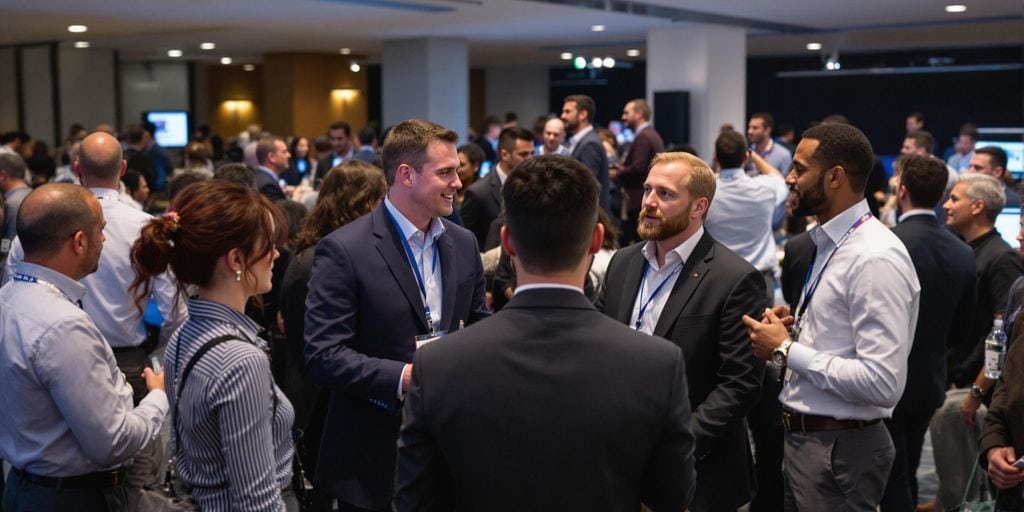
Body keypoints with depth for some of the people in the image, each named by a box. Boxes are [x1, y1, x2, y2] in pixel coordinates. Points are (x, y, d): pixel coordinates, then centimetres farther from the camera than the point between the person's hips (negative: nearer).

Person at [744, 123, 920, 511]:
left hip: (841, 450, -9)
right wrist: (796, 330, 2)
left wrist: (786, 349, -20)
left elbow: (882, 383, -27)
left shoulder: (875, 257, -20)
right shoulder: (831, 243, 9)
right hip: (803, 437, 9)